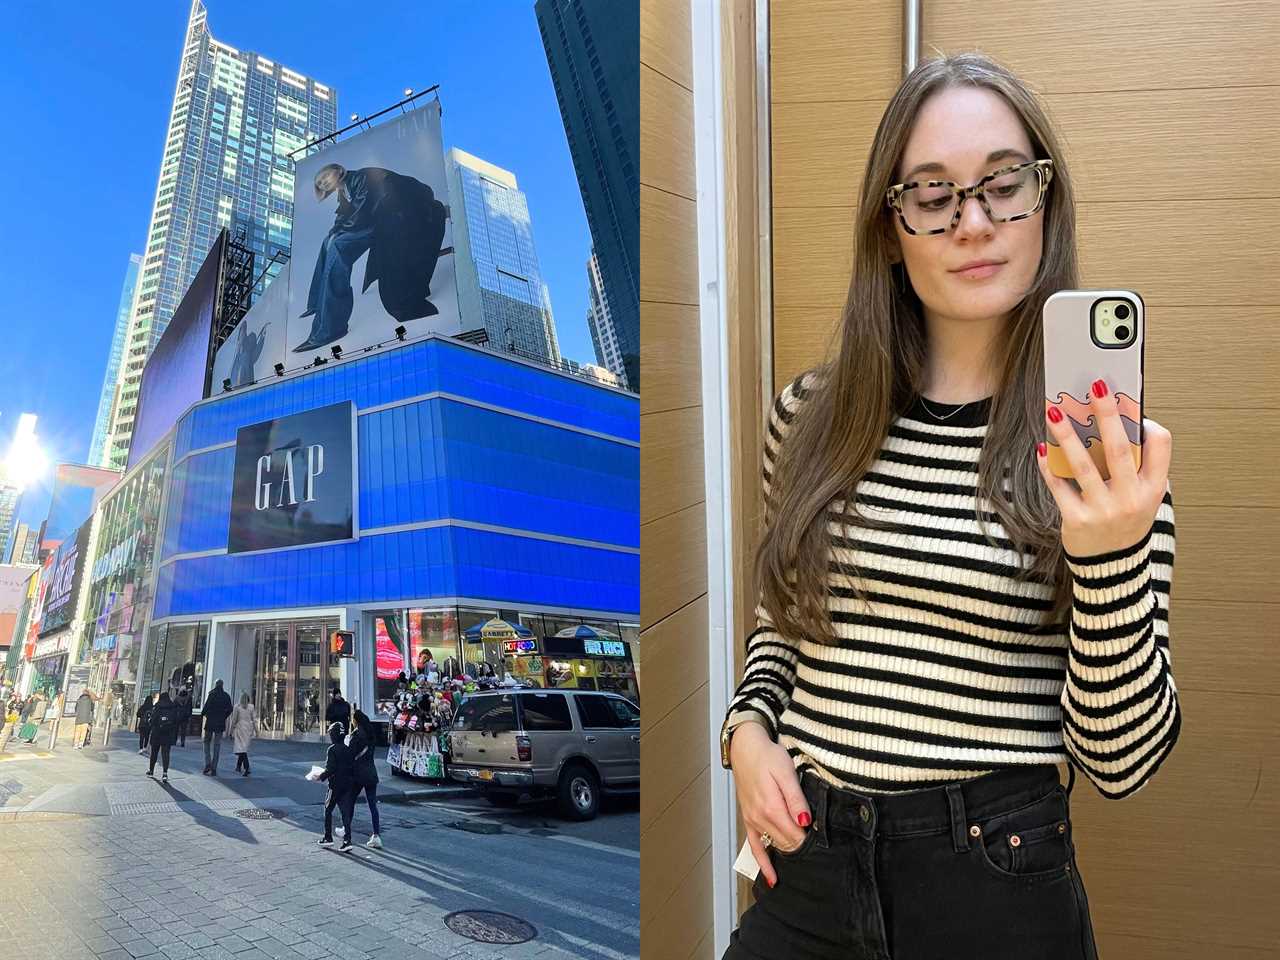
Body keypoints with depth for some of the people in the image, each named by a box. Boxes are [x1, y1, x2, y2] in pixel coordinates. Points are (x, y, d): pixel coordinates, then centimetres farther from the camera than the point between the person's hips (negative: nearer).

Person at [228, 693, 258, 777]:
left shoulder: (237, 706, -3)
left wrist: (231, 730, 4)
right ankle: (238, 766, 26)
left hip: (239, 728, -3)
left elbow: (234, 719, -3)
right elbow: (254, 719, 0)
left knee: (242, 748, -6)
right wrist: (256, 731, 3)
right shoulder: (251, 707, 2)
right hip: (248, 728, 3)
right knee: (244, 747, 17)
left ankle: (246, 768, -20)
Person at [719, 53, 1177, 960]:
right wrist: (749, 727, -4)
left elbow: (1123, 759, -11)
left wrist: (1112, 555, -25)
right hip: (803, 868, 2)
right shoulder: (809, 415, -2)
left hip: (996, 886, -2)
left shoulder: (1101, 444, -9)